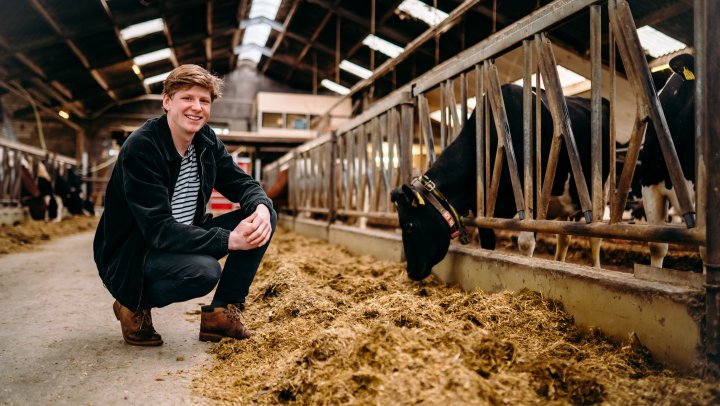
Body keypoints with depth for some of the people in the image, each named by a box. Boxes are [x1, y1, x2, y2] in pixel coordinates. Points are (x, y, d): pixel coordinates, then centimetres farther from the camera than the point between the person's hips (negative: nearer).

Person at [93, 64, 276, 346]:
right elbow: (157, 230, -29)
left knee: (264, 216, -9)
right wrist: (228, 239, -36)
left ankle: (222, 313, -1)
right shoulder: (141, 148, -23)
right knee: (203, 271, -37)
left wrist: (262, 207, -24)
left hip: (184, 241, 7)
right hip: (130, 254, -7)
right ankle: (135, 305, -4)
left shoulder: (206, 141, -1)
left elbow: (242, 183, 1)